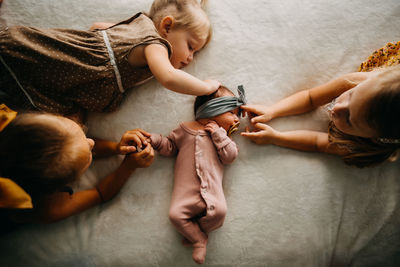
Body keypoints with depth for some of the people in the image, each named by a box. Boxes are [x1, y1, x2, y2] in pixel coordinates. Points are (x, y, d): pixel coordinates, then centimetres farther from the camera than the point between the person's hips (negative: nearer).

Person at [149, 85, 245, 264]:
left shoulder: (221, 135, 18)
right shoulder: (185, 129, 13)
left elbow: (230, 156, 4)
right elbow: (170, 147, 19)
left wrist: (218, 133, -2)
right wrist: (153, 139, 3)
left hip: (212, 189, 1)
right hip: (186, 190, -1)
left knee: (219, 211, -25)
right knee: (176, 214, -21)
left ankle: (194, 232, 4)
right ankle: (200, 239, 2)